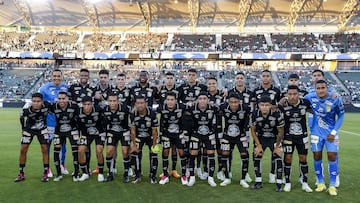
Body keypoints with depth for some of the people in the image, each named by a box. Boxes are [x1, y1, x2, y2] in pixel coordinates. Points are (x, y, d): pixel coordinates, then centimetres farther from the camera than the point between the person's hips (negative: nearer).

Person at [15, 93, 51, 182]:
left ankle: (45, 174, 6)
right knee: (23, 150, -2)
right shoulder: (25, 111, -30)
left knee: (45, 149, -5)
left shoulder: (46, 105, -29)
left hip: (42, 129, 0)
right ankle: (21, 174, 15)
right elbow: (24, 125, -11)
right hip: (29, 129, 0)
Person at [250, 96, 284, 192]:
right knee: (256, 157, -1)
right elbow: (253, 131, -7)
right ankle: (258, 182, 13)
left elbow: (280, 132, -14)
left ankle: (279, 184, -1)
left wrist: (277, 146, -8)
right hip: (260, 138, 2)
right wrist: (258, 145, -7)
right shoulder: (255, 114, -22)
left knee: (278, 158, -13)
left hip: (274, 138, -2)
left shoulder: (277, 114, -27)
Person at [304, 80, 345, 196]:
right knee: (317, 156, 2)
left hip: (331, 133, -1)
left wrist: (334, 132, -8)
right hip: (316, 132, 1)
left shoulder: (335, 100, -15)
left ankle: (332, 185, 9)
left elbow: (341, 116, -3)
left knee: (332, 156, -4)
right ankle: (321, 183, 18)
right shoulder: (310, 97, -12)